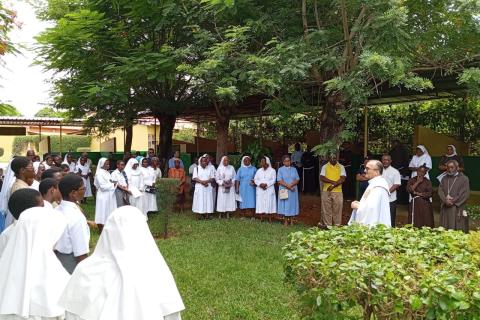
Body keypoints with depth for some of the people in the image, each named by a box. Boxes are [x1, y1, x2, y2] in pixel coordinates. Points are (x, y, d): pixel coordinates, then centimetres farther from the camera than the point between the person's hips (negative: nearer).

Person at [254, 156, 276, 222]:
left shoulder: (272, 170, 4)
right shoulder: (259, 171, 15)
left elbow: (273, 180, -4)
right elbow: (255, 179, 8)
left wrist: (266, 184, -17)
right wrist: (260, 184, -11)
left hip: (269, 190, -3)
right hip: (260, 190, 3)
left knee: (269, 204, -5)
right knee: (260, 204, -1)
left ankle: (270, 219, 2)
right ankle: (261, 219, 5)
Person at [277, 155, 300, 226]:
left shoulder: (294, 169, 9)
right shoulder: (280, 170, 2)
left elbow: (297, 180, 2)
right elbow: (280, 181, -7)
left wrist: (291, 185, -15)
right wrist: (287, 186, -17)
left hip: (293, 190, 2)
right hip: (284, 190, -2)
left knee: (292, 204, 3)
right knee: (285, 205, -1)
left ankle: (291, 220, 10)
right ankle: (285, 220, 6)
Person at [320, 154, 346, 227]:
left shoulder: (341, 167, 5)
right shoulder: (325, 167, 5)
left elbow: (342, 179, -5)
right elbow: (322, 178, -5)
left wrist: (333, 185, -15)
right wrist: (333, 182, -16)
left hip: (338, 191, 0)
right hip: (326, 191, 0)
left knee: (337, 209, 3)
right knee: (326, 209, 3)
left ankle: (337, 226, 12)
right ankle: (327, 226, 9)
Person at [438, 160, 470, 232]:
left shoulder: (464, 179, 0)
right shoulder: (444, 179, 14)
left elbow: (465, 194, -7)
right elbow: (440, 191, 5)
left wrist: (453, 201, -13)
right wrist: (445, 200, -13)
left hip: (457, 209, -4)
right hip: (445, 208, 4)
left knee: (457, 230, -4)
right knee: (445, 230, 5)